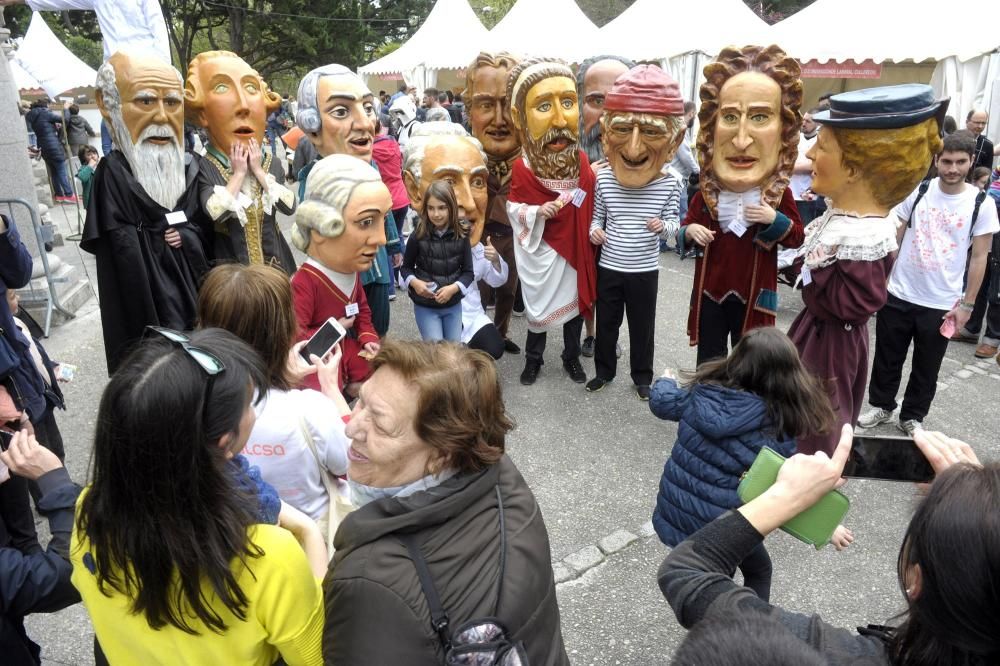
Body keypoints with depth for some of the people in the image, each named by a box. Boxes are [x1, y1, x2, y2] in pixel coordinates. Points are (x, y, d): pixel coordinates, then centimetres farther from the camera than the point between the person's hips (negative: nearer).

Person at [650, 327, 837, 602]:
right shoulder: (777, 431, -19)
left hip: (674, 512, 4)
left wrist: (666, 381, 31)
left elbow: (662, 403, 8)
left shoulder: (703, 393, -10)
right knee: (758, 571, 28)